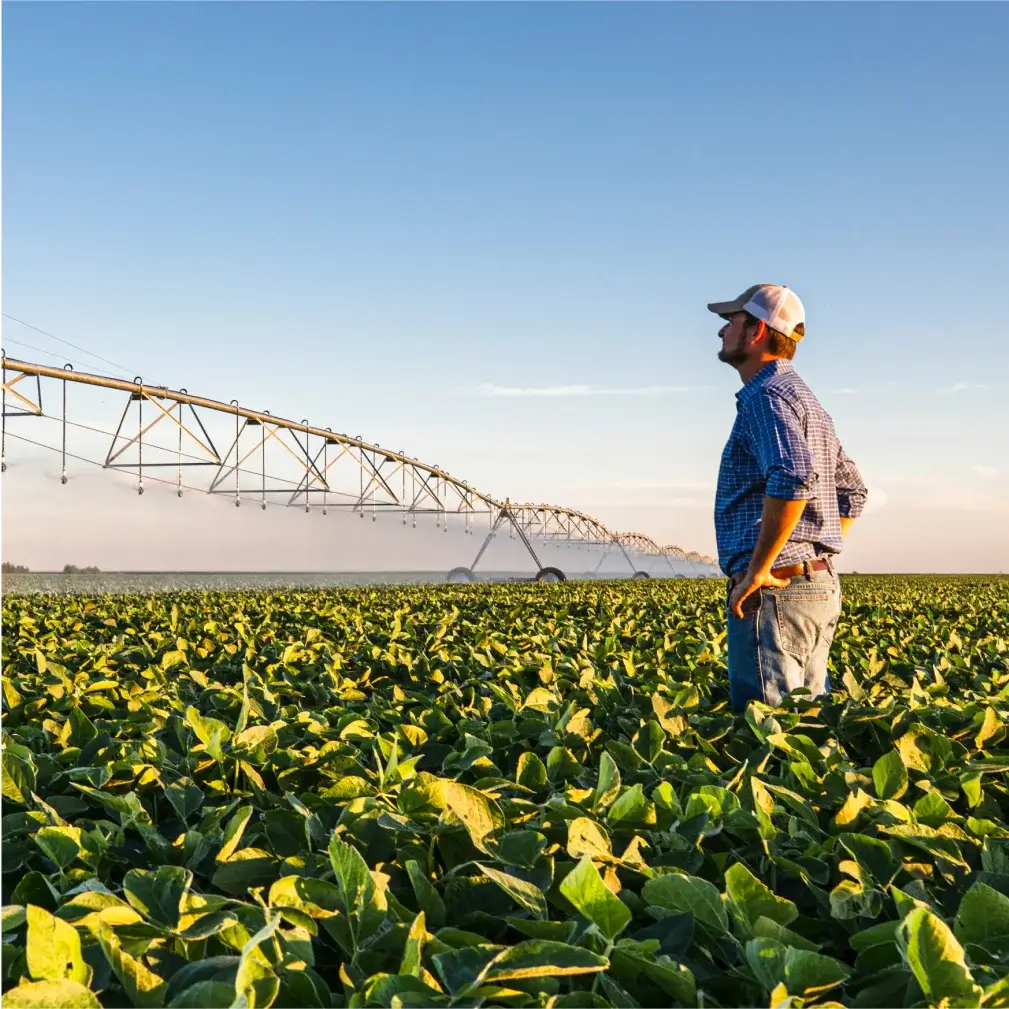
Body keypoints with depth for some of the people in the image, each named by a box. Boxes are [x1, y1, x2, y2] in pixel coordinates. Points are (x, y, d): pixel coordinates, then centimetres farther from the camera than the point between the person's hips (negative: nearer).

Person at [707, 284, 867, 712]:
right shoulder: (806, 400, 21)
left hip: (772, 593, -10)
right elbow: (852, 491, 26)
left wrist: (758, 570, -23)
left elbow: (793, 478, -29)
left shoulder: (766, 396, -11)